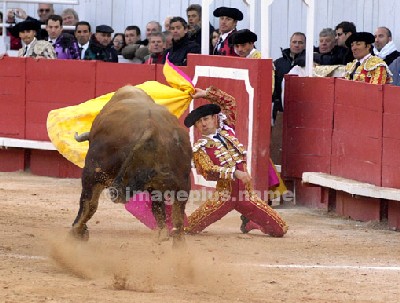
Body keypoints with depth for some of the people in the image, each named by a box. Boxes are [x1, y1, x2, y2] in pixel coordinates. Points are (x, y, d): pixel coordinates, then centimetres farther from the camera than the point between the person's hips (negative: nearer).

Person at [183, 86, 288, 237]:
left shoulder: (227, 131, 12)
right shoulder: (200, 148, -2)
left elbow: (229, 102, 19)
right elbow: (208, 171, -17)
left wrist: (206, 94, 12)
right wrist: (235, 173, -25)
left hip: (246, 193, 4)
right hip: (225, 195, -4)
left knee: (280, 230, 0)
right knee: (188, 228, -13)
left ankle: (249, 222, 30)